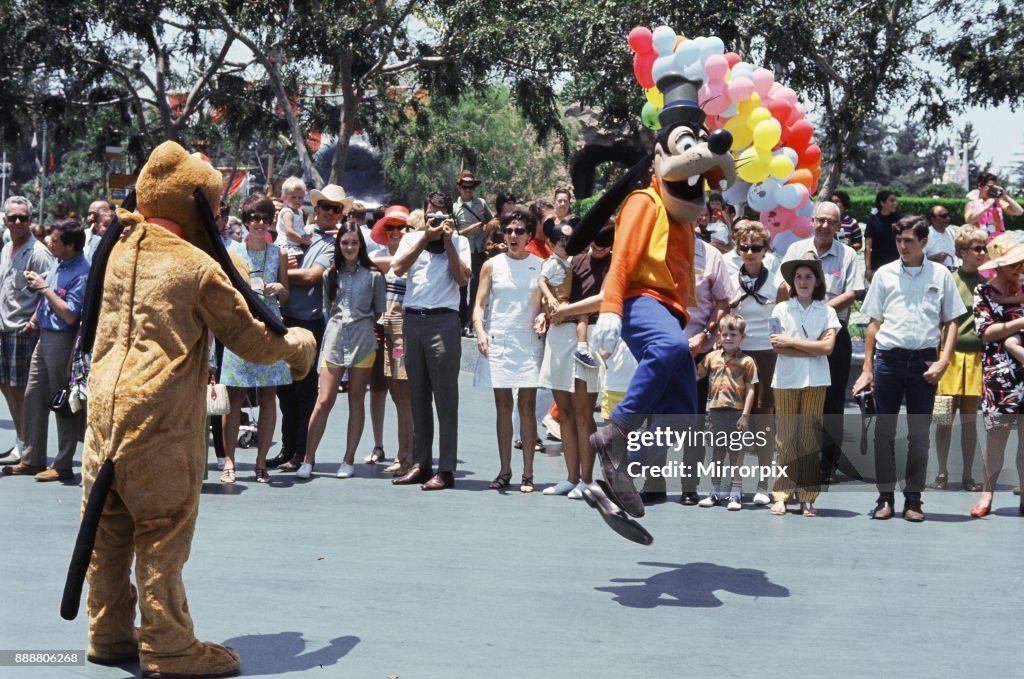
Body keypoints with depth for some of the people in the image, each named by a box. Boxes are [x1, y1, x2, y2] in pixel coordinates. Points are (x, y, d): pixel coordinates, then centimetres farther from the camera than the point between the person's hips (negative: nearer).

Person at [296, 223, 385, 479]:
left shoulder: (373, 275, 5)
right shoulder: (331, 274, 11)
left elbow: (379, 311, 9)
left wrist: (361, 323, 7)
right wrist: (335, 326, 11)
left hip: (362, 340, -1)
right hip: (334, 339, 1)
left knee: (356, 400, 4)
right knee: (324, 400, -4)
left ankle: (349, 460, 10)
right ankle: (308, 459, 0)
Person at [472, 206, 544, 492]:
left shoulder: (539, 266, 5)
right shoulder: (492, 265, 6)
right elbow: (479, 304, 3)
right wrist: (480, 331, -14)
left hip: (528, 343, -1)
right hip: (497, 343, 1)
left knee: (527, 406, -2)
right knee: (503, 406, 6)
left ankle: (528, 473, 1)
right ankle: (504, 470, 13)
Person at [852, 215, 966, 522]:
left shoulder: (940, 275, 6)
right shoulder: (885, 274, 7)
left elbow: (951, 322, 7)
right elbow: (874, 323, 9)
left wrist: (943, 362, -6)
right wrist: (867, 368, 5)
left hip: (923, 359, 0)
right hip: (888, 358, 1)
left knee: (919, 432, 4)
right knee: (884, 430, 3)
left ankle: (913, 498, 12)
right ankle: (885, 496, 12)